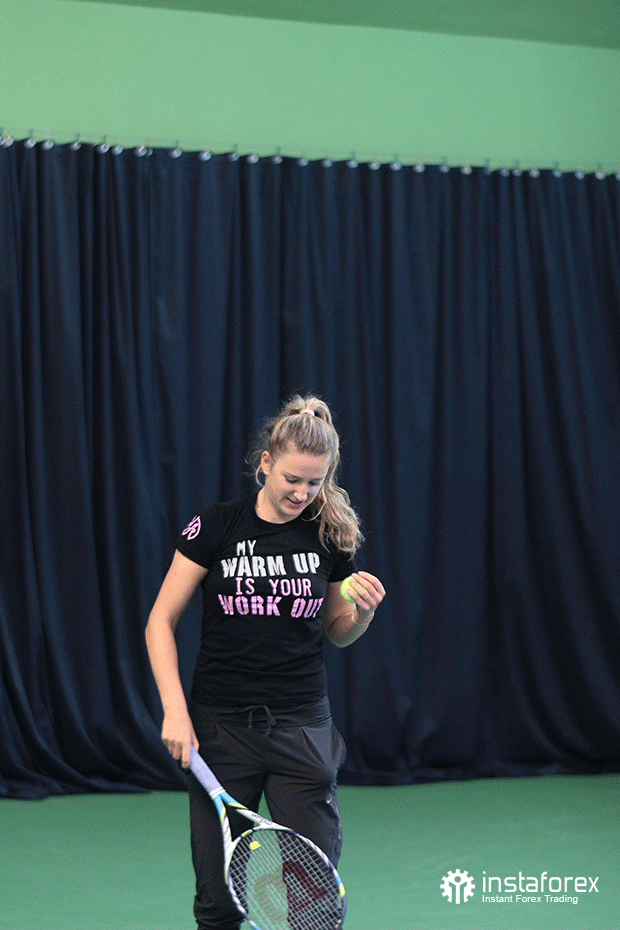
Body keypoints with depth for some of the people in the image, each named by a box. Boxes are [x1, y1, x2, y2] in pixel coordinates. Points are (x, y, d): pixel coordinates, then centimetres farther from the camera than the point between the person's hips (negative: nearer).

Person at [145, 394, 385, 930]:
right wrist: (175, 709, -12)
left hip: (302, 726, 1)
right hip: (221, 725, -1)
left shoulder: (331, 535, 2)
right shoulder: (215, 527, -4)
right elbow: (161, 622, -1)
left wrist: (363, 611, -8)